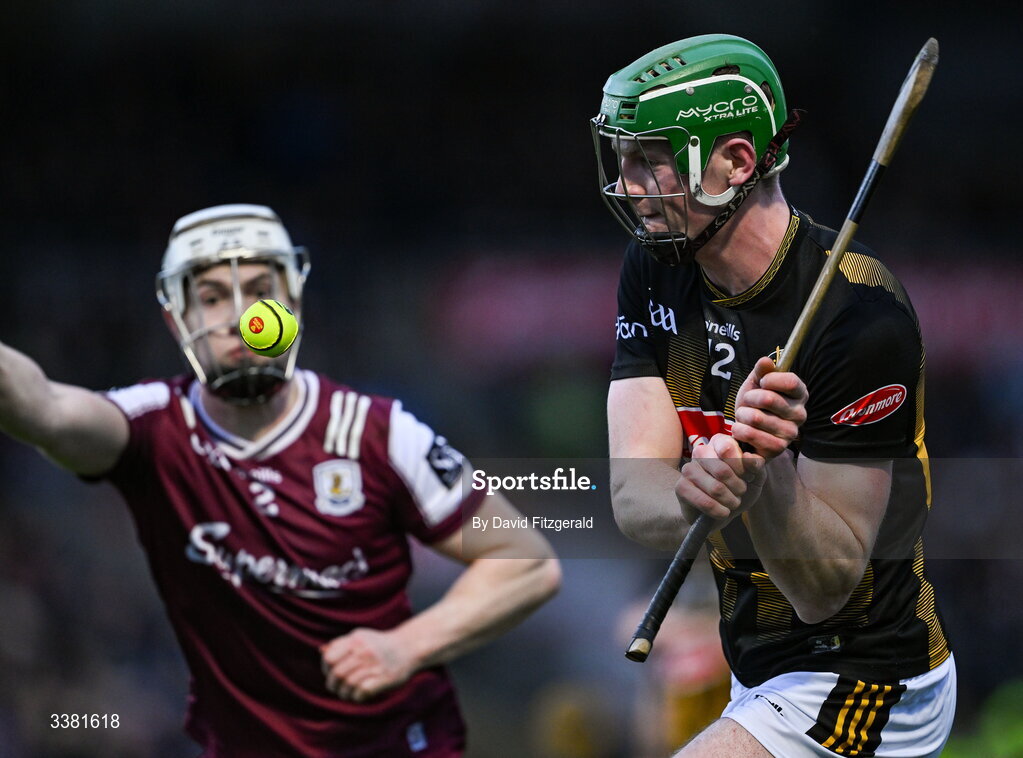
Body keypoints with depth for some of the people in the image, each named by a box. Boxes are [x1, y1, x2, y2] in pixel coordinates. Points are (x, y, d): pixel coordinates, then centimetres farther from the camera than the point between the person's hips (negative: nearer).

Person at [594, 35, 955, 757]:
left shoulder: (860, 313, -23)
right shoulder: (656, 271, -1)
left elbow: (824, 590, -22)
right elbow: (633, 504, -12)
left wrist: (764, 470, -40)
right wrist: (691, 492, -34)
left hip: (859, 691, -8)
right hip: (764, 677, 8)